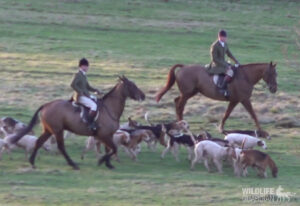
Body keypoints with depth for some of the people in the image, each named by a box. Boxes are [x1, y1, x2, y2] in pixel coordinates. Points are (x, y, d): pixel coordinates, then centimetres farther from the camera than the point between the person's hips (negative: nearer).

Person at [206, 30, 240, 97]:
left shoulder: (225, 44, 8)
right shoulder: (214, 46, -18)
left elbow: (229, 54, 20)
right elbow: (214, 59, -20)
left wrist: (236, 61, 7)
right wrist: (225, 66, -21)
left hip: (223, 63, 10)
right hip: (217, 65, -10)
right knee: (230, 72, -31)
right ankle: (222, 88, -30)